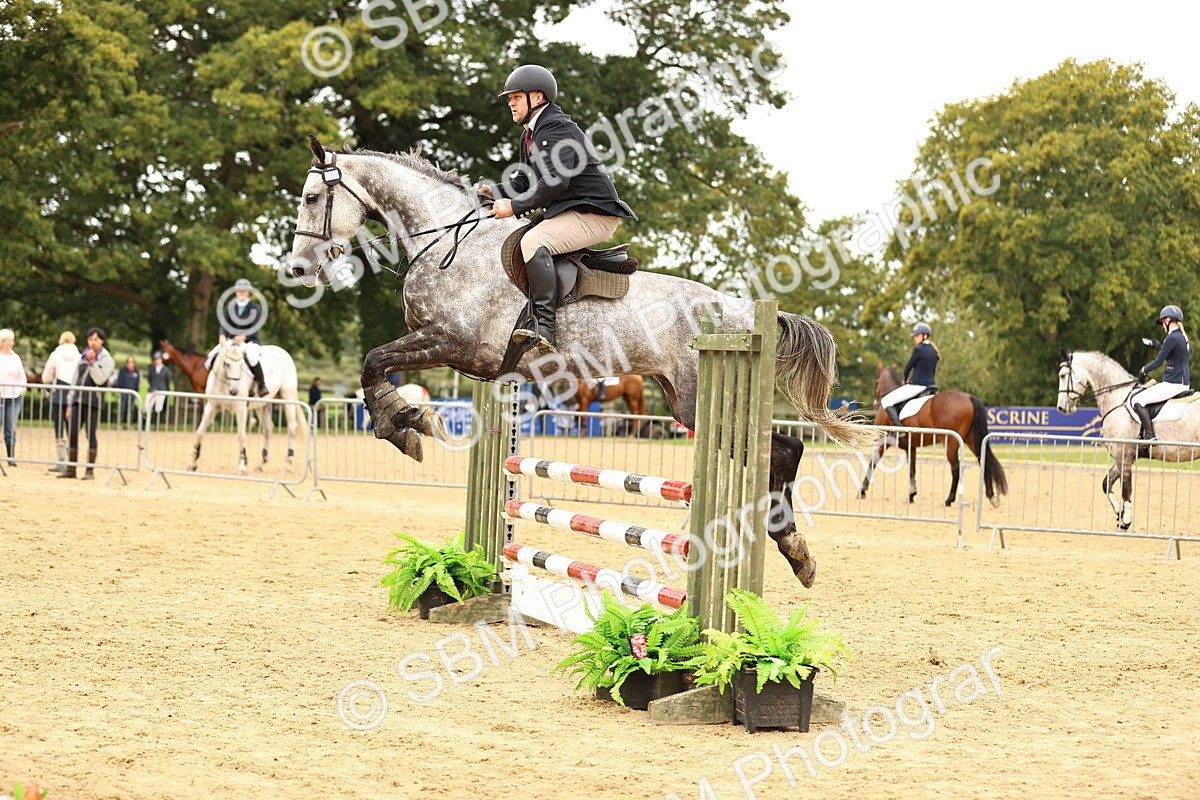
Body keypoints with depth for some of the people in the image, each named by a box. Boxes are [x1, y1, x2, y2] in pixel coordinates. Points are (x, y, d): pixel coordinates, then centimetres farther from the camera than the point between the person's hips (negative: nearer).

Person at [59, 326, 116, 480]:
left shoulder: (107, 360, 2)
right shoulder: (82, 358, 16)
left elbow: (99, 379, -12)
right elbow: (75, 382, 18)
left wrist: (92, 362, -16)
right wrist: (69, 403, 15)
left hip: (93, 402, -5)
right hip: (78, 400, 5)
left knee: (91, 435, -2)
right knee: (72, 434, 1)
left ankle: (90, 470, 3)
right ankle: (71, 469, 6)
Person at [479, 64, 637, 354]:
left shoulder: (557, 128, -15)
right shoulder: (530, 134, 18)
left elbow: (556, 181, -26)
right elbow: (524, 181, 20)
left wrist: (515, 206, -22)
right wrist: (494, 191, 2)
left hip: (593, 214, -11)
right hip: (565, 212, 11)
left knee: (533, 242, -31)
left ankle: (544, 328, -37)